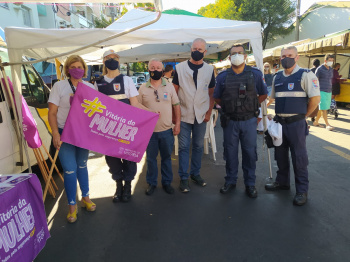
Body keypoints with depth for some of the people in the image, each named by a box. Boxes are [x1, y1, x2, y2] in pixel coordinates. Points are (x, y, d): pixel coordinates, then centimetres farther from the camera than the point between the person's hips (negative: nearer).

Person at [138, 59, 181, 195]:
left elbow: (176, 106, 5)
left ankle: (167, 182, 28)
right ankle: (151, 183, 27)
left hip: (167, 130, 1)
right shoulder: (143, 88, 1)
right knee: (151, 158, 11)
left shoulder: (170, 87, 2)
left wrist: (177, 124, -1)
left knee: (166, 157, 12)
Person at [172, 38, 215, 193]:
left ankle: (195, 174, 27)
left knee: (198, 146, 11)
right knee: (184, 147, 2)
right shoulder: (180, 68, 0)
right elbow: (174, 91, 2)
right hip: (184, 115, -2)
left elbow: (211, 93, 8)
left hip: (201, 115, 2)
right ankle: (183, 178, 13)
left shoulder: (209, 69, 5)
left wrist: (209, 112, 1)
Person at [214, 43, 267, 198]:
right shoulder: (223, 77, 3)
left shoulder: (255, 74, 2)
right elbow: (217, 98, 13)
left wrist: (249, 106, 6)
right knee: (230, 152, 9)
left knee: (250, 152, 6)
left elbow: (263, 95, 12)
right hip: (230, 121, 1)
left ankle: (250, 184, 22)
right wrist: (228, 107, 5)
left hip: (249, 120, 0)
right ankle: (230, 181, 26)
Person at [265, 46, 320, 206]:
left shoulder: (305, 75, -6)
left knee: (299, 157, 0)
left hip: (296, 123, -6)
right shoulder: (277, 77, 11)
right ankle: (282, 182, 31)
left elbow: (315, 99, -10)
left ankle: (302, 191, 11)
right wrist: (279, 114, 11)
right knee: (280, 155, 14)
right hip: (279, 122, 6)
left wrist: (303, 115, -3)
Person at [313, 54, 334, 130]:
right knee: (324, 109, -7)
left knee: (321, 109, 10)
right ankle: (327, 125, -6)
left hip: (329, 92, 7)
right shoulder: (320, 69, -7)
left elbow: (330, 80, 22)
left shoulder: (331, 69, 14)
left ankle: (316, 122, 21)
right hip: (322, 91, -7)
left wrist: (331, 92, 20)